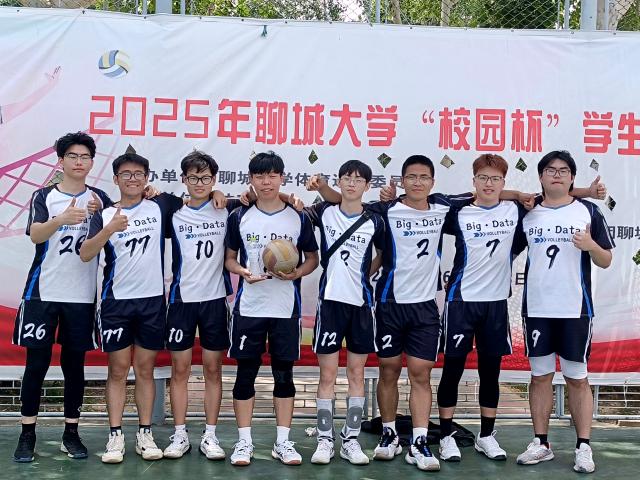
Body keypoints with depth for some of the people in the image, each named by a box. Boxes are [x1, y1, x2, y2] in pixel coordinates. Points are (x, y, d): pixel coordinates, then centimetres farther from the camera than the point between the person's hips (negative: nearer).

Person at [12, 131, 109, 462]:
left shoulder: (100, 198, 8)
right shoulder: (44, 196, 2)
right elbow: (35, 235, -14)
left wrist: (99, 216, -13)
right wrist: (63, 218, -34)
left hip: (82, 296, 2)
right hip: (42, 293, -1)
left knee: (74, 363, 7)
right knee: (36, 362, 1)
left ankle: (71, 432, 17)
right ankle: (27, 434, 12)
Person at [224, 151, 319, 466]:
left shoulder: (298, 218, 1)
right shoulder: (239, 217, 3)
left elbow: (312, 258, 7)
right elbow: (229, 259, 8)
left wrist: (297, 272, -13)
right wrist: (243, 272, -13)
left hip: (285, 308, 0)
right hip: (248, 307, 0)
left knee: (284, 373, 7)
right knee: (245, 372, 4)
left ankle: (283, 442, 17)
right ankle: (244, 442, 16)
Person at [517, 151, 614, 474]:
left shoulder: (588, 212, 1)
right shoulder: (527, 212, 5)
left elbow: (606, 262, 2)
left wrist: (591, 246, -18)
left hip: (575, 309, -2)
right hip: (536, 308, 2)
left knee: (577, 378, 6)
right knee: (540, 375, 9)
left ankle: (583, 447, 14)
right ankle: (541, 443, 19)